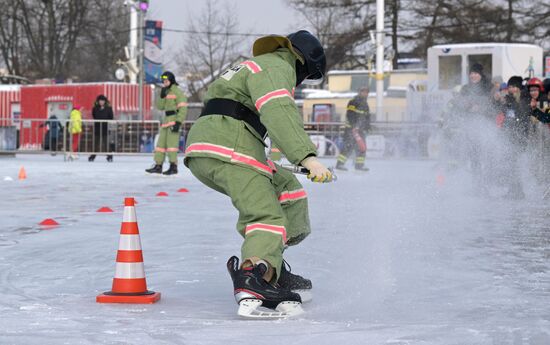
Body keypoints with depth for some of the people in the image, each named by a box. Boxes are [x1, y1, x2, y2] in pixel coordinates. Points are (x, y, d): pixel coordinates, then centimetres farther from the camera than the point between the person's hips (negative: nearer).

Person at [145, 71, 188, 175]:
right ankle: (158, 166, 12)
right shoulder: (165, 92, 18)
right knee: (161, 142, 8)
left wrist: (178, 122, -21)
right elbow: (160, 107, 12)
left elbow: (183, 108, -14)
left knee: (171, 142, -13)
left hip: (174, 119, -9)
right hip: (166, 119, 9)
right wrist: (162, 96, -5)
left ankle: (173, 167, -13)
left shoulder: (177, 92, -8)